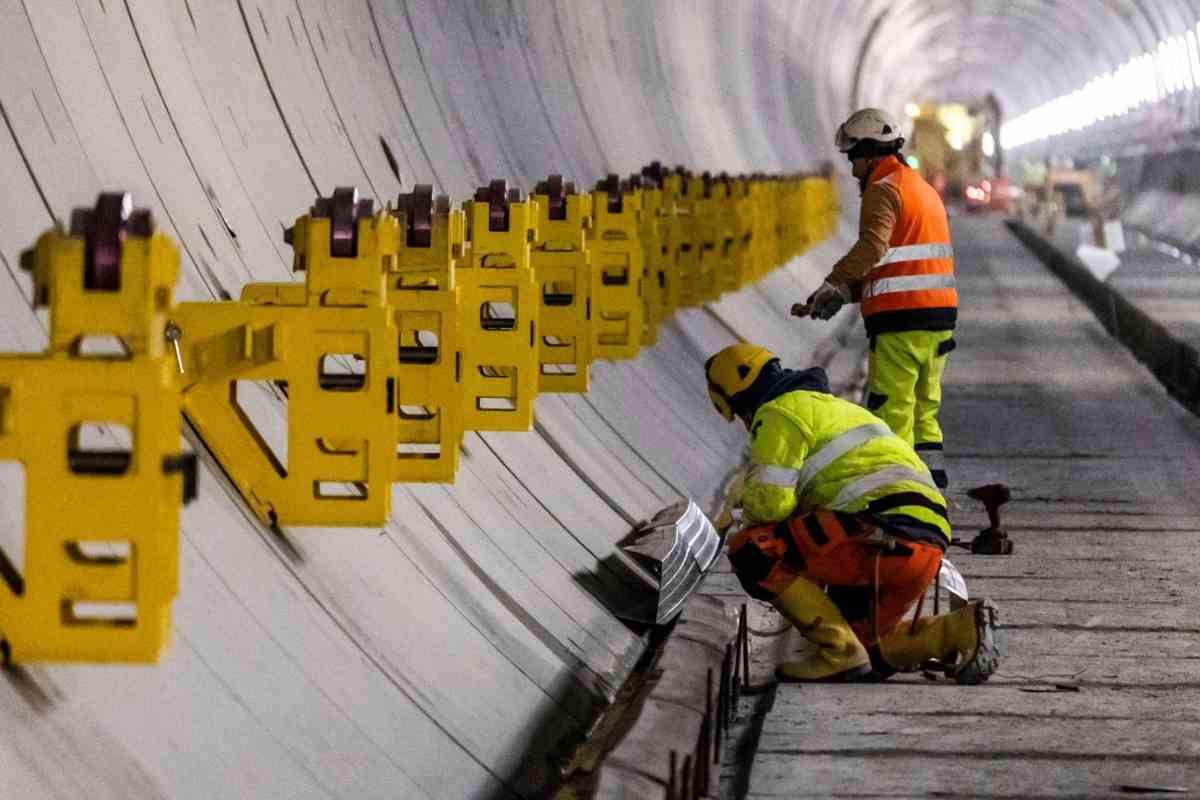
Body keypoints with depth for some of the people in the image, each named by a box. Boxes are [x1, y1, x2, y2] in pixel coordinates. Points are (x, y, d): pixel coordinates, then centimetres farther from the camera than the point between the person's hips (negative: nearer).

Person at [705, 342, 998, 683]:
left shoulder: (779, 414, 2)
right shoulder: (834, 406, 34)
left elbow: (770, 501, -10)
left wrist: (751, 518, 12)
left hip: (884, 533, -10)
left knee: (751, 550, -7)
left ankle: (838, 652, -10)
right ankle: (961, 629, 5)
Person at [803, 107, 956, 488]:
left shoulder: (884, 189, -6)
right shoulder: (924, 189, 24)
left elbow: (873, 244, -26)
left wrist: (835, 283, -31)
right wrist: (851, 290, 15)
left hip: (900, 317, -9)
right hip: (939, 314, 9)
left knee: (891, 414, -6)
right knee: (924, 411, 15)